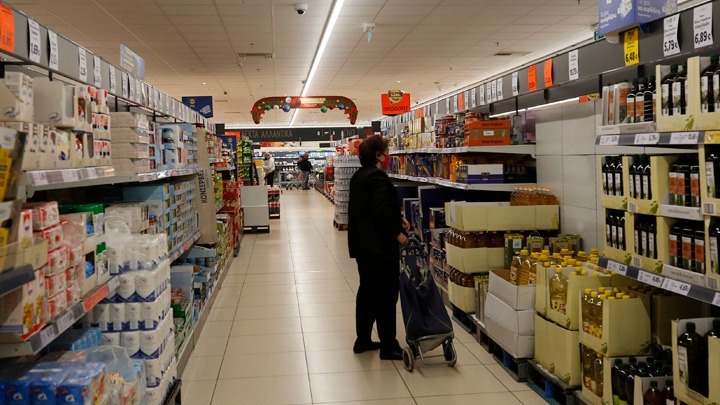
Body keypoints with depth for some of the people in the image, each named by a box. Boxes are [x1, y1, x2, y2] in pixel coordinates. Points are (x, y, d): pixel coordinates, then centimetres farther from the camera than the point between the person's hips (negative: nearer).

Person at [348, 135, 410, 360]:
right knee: (387, 294, -2)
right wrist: (397, 233, -15)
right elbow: (382, 211, -27)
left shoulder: (360, 176, 13)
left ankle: (363, 340, 24)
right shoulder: (377, 177, -18)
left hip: (363, 245, 10)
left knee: (367, 291, 16)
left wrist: (397, 219, 10)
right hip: (379, 246, -10)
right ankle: (388, 346, 6)